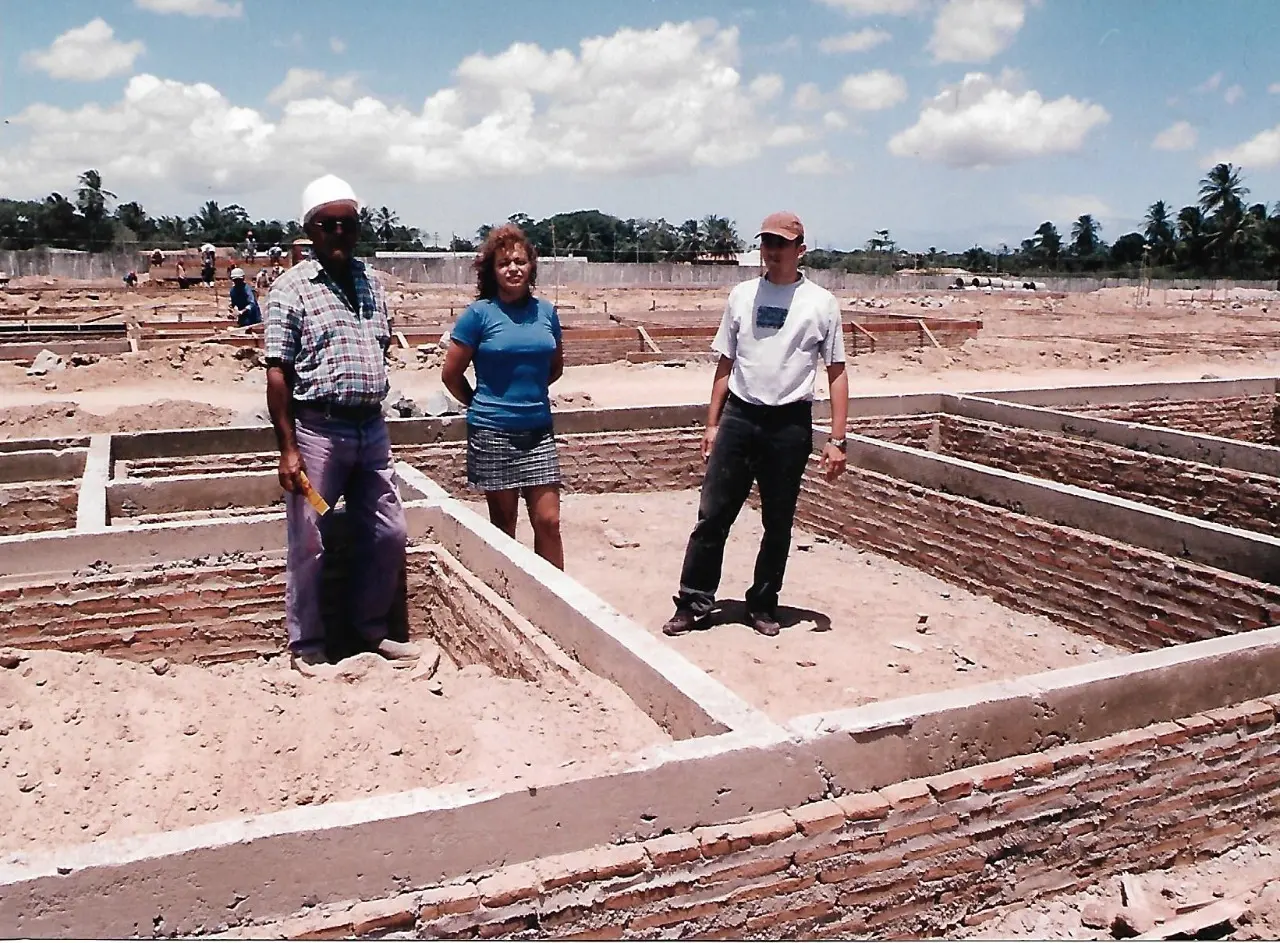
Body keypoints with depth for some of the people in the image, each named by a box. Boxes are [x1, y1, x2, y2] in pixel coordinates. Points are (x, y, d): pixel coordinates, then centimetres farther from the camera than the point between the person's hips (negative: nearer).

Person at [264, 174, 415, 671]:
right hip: (317, 429, -5)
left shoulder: (371, 284, 11)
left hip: (372, 428, 6)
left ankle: (372, 628, 29)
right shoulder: (291, 289, -5)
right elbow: (277, 374, -9)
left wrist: (375, 418, 15)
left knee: (388, 533, 11)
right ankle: (306, 644, 19)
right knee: (308, 543, 3)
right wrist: (288, 450, -13)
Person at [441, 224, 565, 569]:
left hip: (539, 430, 3)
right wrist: (480, 404, 9)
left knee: (548, 521, 0)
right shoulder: (479, 313, -6)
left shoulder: (546, 311, 5)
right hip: (492, 433, -3)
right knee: (503, 524, 7)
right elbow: (451, 373, 0)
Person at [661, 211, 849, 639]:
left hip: (789, 423, -2)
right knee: (712, 515, 2)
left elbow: (836, 374, 1)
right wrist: (712, 424, 9)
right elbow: (726, 364, 13)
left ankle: (763, 606, 24)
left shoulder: (820, 303, 0)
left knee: (777, 523, 9)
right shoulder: (742, 295, 8)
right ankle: (693, 604, 12)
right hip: (738, 416, 2)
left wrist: (836, 440, -5)